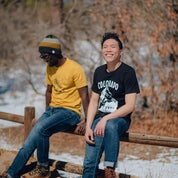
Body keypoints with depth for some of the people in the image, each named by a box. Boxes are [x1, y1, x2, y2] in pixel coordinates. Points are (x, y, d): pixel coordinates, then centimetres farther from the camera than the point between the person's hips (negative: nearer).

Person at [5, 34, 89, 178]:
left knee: (40, 129, -30)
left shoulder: (75, 69, -13)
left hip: (70, 112, -7)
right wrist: (47, 113, 17)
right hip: (53, 109, 7)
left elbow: (84, 96, -13)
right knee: (31, 140, -12)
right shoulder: (50, 68, 10)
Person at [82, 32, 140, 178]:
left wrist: (106, 119, -22)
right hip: (101, 118, 5)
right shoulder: (99, 72, 12)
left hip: (120, 119, -5)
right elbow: (94, 101, 15)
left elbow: (130, 106, -13)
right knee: (89, 163, -12)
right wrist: (88, 127, 1)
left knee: (110, 126, -41)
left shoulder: (128, 72, -7)